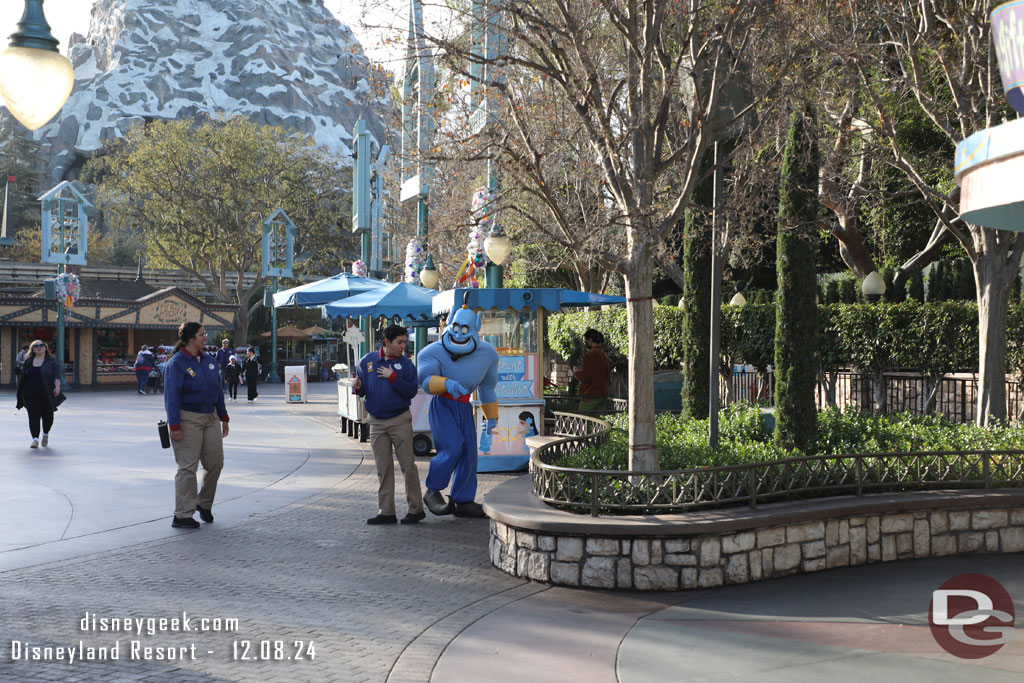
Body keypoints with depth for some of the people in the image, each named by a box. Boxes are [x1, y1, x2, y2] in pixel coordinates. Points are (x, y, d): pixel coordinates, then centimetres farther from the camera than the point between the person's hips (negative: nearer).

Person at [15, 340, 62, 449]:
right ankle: (35, 439, -9)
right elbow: (22, 377, 15)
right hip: (31, 395, 1)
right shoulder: (27, 362, 11)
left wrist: (57, 387, -20)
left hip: (47, 395, -1)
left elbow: (56, 376, -3)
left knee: (48, 416, 4)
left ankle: (46, 434, 31)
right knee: (34, 416, -7)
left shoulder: (51, 361, 5)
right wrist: (20, 394, 13)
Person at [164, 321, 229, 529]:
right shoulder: (176, 363, -10)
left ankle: (204, 504, 28)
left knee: (215, 463, 7)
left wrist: (223, 417, 16)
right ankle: (182, 516, 1)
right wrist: (174, 426, -19)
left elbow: (218, 390, 18)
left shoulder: (209, 360, 12)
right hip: (188, 420, -7)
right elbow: (172, 396, -14)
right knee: (188, 467, -5)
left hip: (210, 418, 7)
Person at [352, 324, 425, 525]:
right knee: (383, 469, 6)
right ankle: (386, 512, 11)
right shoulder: (367, 361, 5)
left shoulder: (405, 364, -1)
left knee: (407, 465, -1)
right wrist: (357, 387, -12)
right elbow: (361, 390, 10)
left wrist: (392, 377, -17)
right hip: (377, 422, 3)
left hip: (400, 420, -3)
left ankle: (416, 509, 7)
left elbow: (411, 391, -10)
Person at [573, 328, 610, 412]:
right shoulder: (604, 355, 13)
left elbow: (585, 377, -16)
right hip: (603, 395, 8)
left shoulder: (590, 355, -12)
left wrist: (576, 372, 4)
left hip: (590, 396, -8)